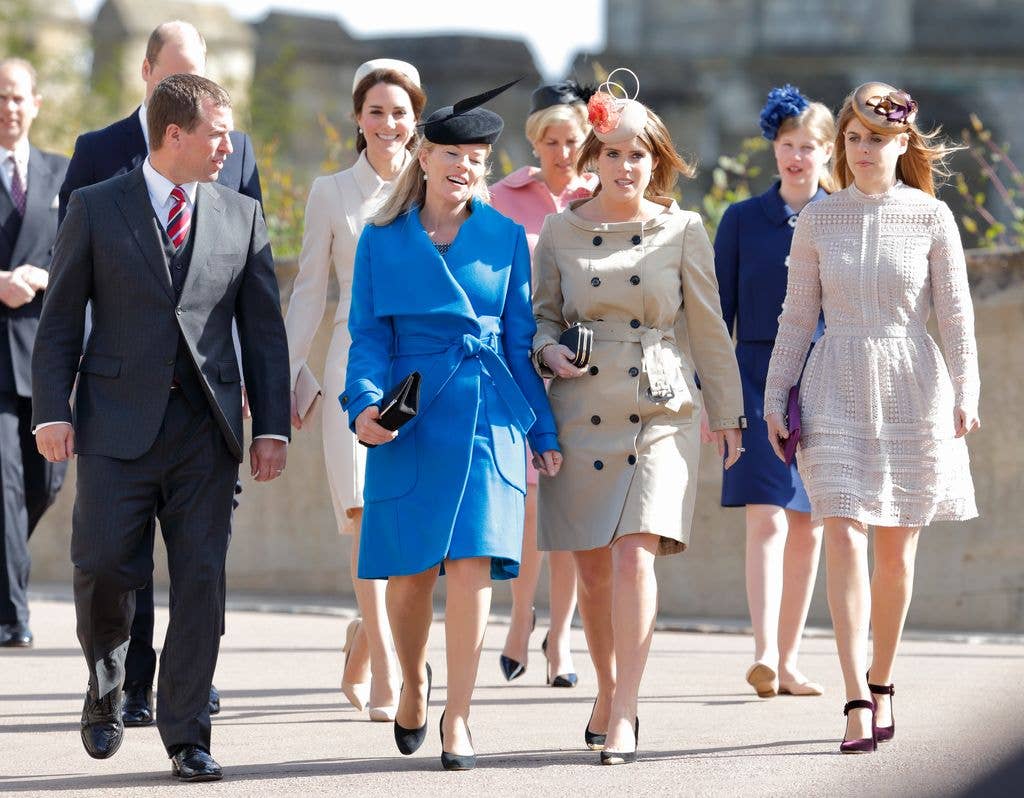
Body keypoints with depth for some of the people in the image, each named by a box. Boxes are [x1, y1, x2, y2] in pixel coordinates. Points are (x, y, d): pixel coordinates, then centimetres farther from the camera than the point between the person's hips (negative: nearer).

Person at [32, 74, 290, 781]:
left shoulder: (242, 216, 10)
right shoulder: (96, 210, 3)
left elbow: (264, 329, 10)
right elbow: (61, 321, 4)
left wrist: (272, 426, 3)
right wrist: (53, 411, -6)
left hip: (207, 428, 2)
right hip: (119, 422, -2)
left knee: (201, 580, -1)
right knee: (105, 567, -8)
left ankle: (187, 736, 6)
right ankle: (106, 684, 21)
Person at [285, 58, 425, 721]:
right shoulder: (331, 194, 8)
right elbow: (309, 293, 10)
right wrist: (288, 376, 2)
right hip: (357, 362, -1)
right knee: (370, 518, -13)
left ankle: (365, 639, 27)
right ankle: (386, 678, -13)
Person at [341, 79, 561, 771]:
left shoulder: (505, 237, 7)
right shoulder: (383, 239, 5)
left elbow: (520, 340, 10)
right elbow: (368, 335, 3)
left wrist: (545, 433, 9)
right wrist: (365, 403, -15)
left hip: (488, 419, 0)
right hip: (410, 421, 0)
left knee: (473, 564, -10)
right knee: (411, 572, 3)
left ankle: (457, 718, -4)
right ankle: (413, 684, 31)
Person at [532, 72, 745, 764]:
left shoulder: (683, 229, 2)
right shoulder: (562, 230, 5)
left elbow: (708, 328, 8)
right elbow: (543, 313, 14)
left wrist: (729, 413, 13)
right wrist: (548, 350, -8)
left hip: (661, 412, -2)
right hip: (580, 412, 2)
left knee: (635, 555, -16)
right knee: (592, 568, 6)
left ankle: (624, 716, -14)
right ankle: (608, 696, 26)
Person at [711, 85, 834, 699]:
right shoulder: (743, 220, 5)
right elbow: (720, 312, 6)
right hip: (758, 377, -2)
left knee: (808, 527, 6)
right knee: (767, 517, -15)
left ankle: (788, 661, 14)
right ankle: (765, 656, -23)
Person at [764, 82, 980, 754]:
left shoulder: (931, 217, 1)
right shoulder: (818, 219, 5)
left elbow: (956, 313, 0)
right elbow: (798, 315, 9)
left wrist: (965, 392, -9)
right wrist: (775, 397, 5)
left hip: (911, 387, 0)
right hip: (837, 389, 0)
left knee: (897, 547, 6)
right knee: (845, 537, -12)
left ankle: (882, 683, 22)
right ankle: (859, 700, -15)